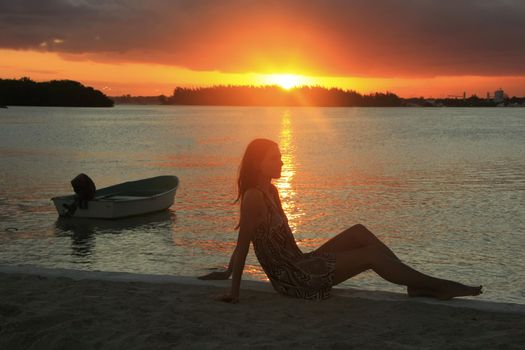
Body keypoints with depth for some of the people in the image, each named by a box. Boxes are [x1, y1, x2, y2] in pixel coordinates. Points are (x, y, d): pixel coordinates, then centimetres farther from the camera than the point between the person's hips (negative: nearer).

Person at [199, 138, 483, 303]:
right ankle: (435, 285, -3)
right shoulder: (253, 196, -17)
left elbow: (243, 243, 18)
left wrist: (227, 273, 23)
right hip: (293, 280, -9)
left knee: (359, 233, 0)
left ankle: (417, 285, -2)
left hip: (300, 265, 9)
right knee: (371, 255, -11)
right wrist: (234, 291, -15)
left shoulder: (270, 191, 12)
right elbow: (243, 244, -17)